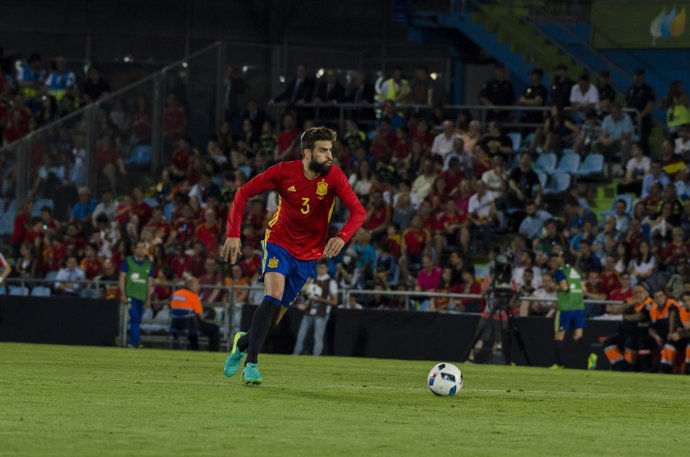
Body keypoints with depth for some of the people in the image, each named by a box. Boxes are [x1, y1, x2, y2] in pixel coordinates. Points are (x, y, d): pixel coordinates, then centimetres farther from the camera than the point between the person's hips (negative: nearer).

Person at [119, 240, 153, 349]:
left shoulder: (148, 264, 13)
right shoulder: (128, 261, 2)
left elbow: (149, 282, 16)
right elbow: (122, 278, 0)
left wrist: (148, 298, 12)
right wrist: (123, 294, -9)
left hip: (141, 296, 4)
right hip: (130, 294, -4)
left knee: (137, 320, 5)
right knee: (134, 318, -15)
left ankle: (131, 342, 12)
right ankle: (136, 341, -19)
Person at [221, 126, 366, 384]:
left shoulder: (334, 177, -14)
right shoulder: (285, 172, -16)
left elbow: (357, 211, -20)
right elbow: (244, 193, -7)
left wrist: (342, 237, -40)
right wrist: (233, 234, -15)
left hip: (307, 254, 3)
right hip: (279, 244, -2)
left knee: (275, 315, 5)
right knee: (274, 296, -27)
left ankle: (242, 342, 37)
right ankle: (251, 364, -22)